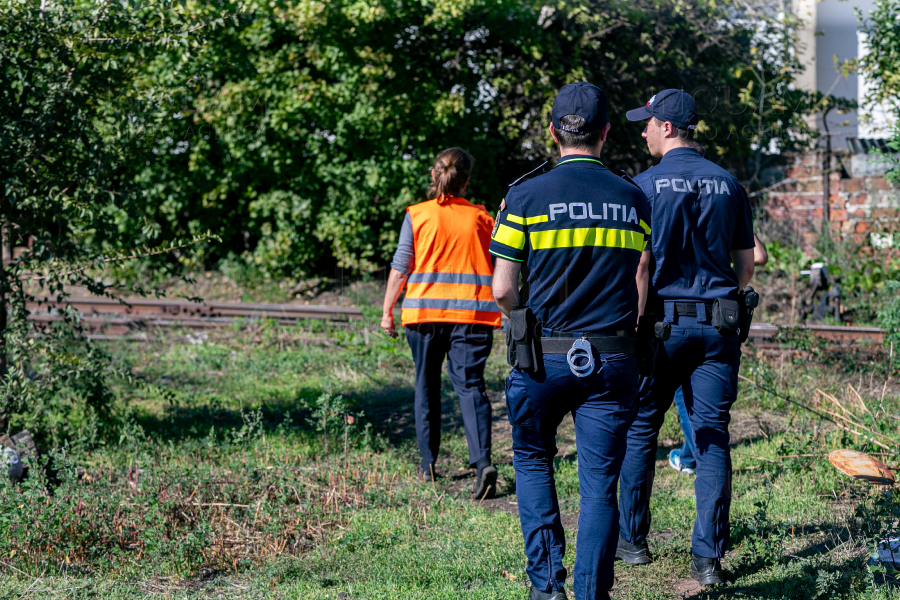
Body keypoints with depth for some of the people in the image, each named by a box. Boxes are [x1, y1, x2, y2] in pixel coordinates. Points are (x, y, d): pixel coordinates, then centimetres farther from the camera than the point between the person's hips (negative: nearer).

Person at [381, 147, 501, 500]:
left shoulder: (417, 215, 0)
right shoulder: (482, 218, 6)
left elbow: (400, 267, -1)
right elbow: (498, 267, 10)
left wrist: (387, 310, 7)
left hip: (424, 311, 0)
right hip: (473, 312, 1)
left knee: (426, 385, 14)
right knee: (470, 384, -3)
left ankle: (428, 464, 18)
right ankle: (483, 462, -22)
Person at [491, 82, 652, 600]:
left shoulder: (525, 197, -4)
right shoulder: (633, 199, 3)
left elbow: (503, 290, -4)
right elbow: (642, 285, 4)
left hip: (544, 357, -1)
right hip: (612, 360, 1)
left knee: (533, 460, 19)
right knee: (599, 483, 6)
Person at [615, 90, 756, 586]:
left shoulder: (645, 186, -6)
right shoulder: (728, 184, 7)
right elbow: (746, 264, 12)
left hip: (662, 322, -3)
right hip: (718, 328, 3)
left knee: (639, 430, 11)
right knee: (712, 437, 3)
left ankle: (632, 540, 18)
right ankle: (708, 557, -1)